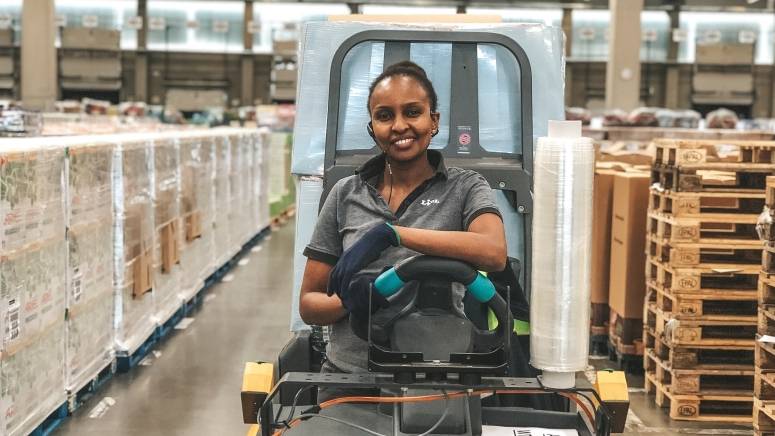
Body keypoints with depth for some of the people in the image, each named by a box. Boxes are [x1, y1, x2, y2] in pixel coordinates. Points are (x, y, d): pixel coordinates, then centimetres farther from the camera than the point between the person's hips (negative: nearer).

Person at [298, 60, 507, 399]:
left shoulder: (465, 188, 6)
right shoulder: (346, 194, 12)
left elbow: (494, 253, -16)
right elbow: (308, 304, 12)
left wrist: (389, 233, -20)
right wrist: (348, 300, -10)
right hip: (348, 373, 2)